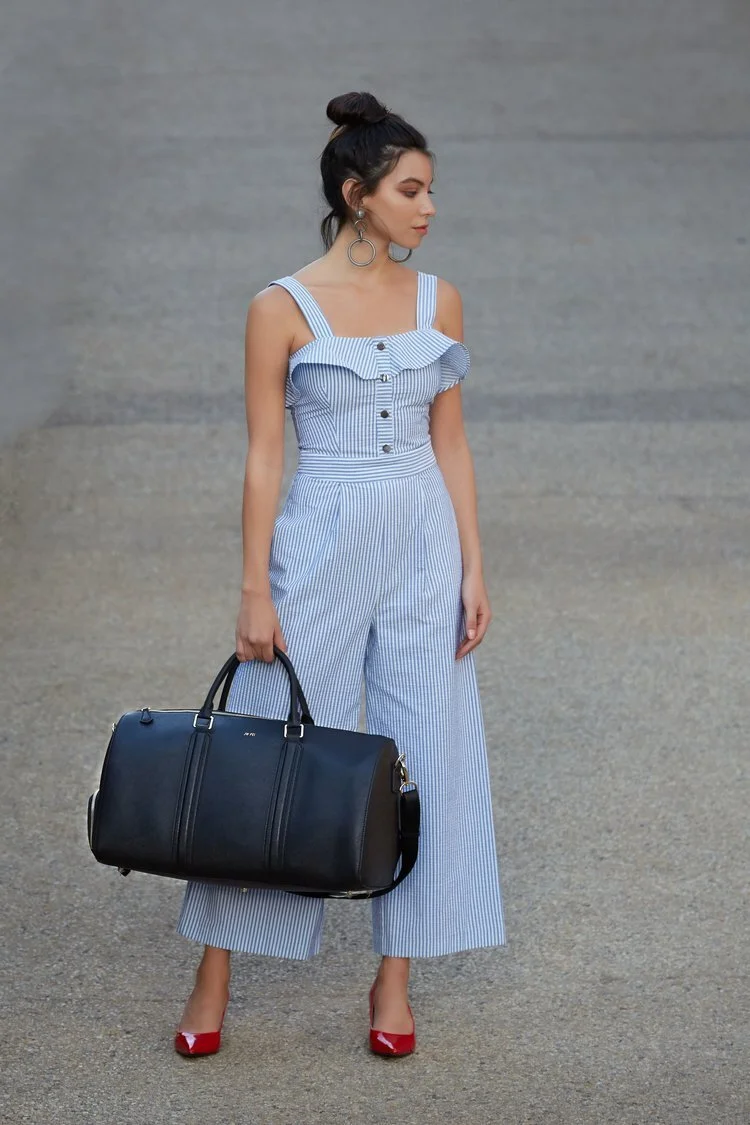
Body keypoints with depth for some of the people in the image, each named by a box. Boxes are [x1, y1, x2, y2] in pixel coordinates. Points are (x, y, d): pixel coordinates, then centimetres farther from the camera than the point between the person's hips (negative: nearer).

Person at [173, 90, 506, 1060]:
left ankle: (394, 982, 15)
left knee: (427, 755, 3)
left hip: (424, 545, 4)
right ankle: (214, 979, 12)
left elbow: (450, 443, 9)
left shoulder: (438, 302, 6)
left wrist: (473, 569, 3)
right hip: (320, 544, -4)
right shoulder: (283, 309, -6)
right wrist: (255, 592, -9)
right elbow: (263, 457, -6)